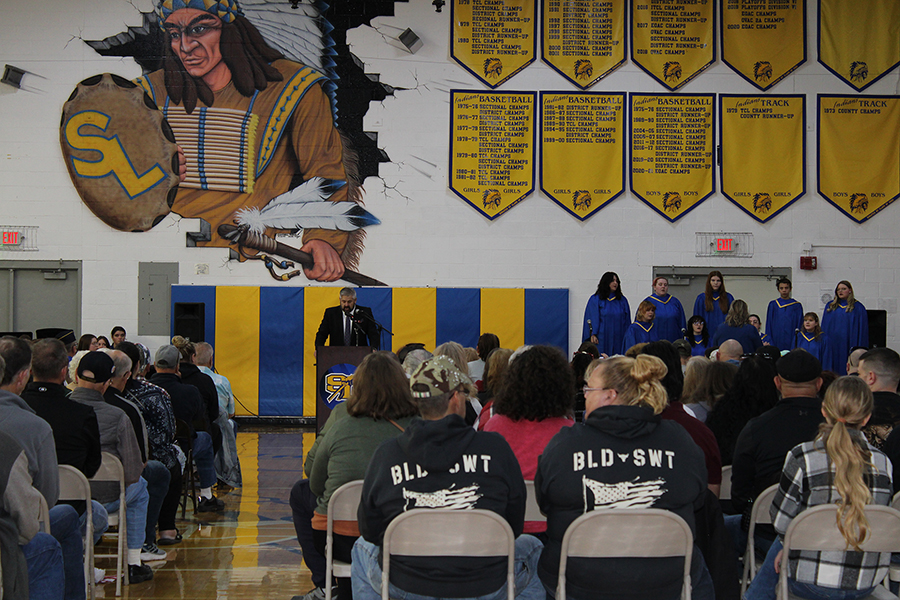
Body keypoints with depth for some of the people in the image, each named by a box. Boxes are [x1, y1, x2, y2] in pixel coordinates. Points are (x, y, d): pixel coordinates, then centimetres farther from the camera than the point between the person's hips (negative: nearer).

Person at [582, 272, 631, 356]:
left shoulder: (622, 300, 12)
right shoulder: (595, 299, 1)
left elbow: (626, 320, 13)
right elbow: (592, 318, -3)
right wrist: (593, 335, -13)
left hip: (618, 339, 3)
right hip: (602, 339, -3)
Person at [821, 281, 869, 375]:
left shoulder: (858, 307, 1)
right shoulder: (830, 306, 11)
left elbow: (861, 330, -1)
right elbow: (824, 327, 14)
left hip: (847, 345, -3)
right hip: (831, 344, 3)